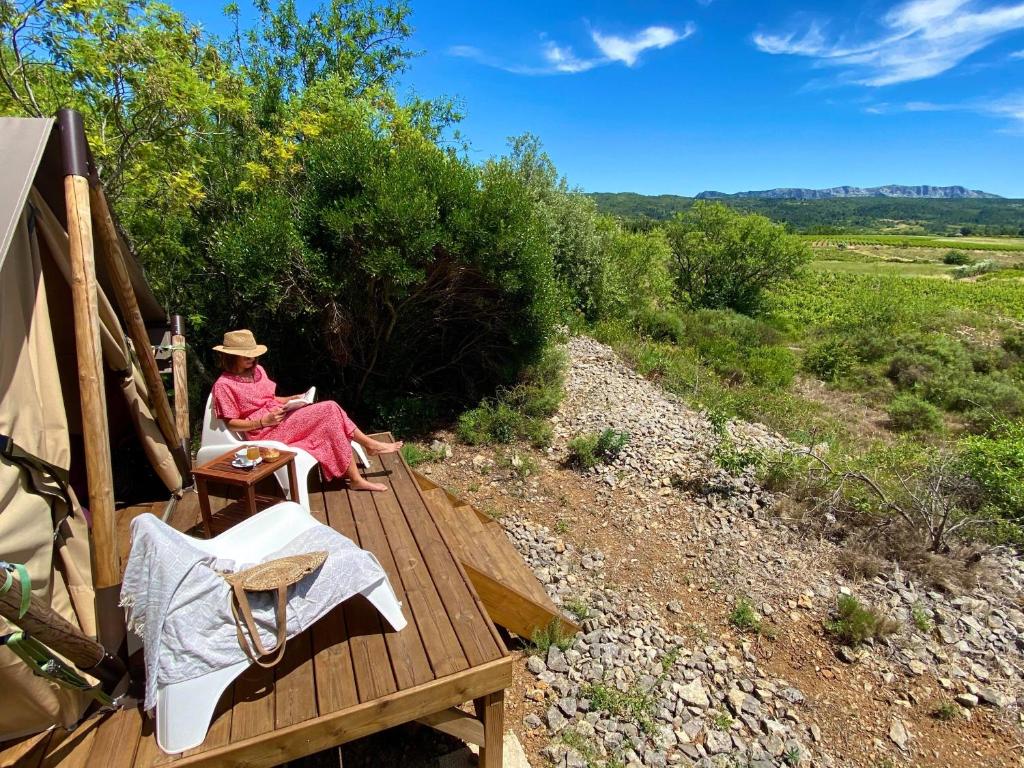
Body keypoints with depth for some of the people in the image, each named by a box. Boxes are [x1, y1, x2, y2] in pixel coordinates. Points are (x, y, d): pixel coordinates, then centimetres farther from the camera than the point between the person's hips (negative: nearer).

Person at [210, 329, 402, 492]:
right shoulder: (224, 385, -9)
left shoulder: (257, 370, 12)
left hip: (282, 420, 7)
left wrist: (291, 399, 1)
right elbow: (231, 423, -9)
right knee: (328, 411, -22)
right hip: (265, 432, -7)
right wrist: (264, 421, -21)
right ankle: (370, 445, -10)